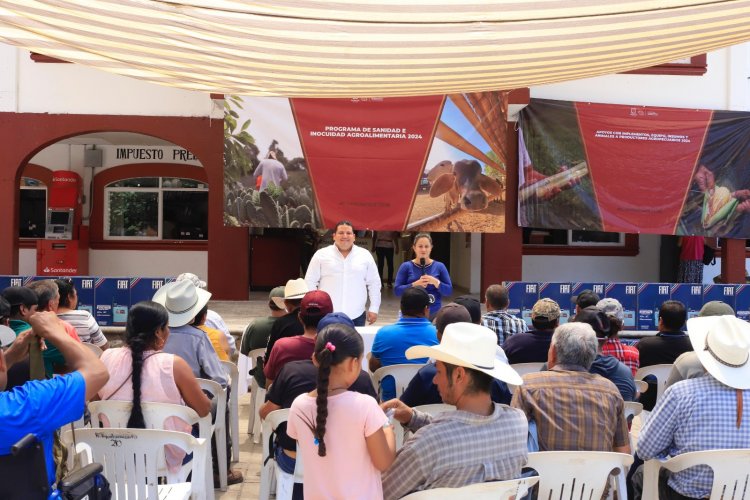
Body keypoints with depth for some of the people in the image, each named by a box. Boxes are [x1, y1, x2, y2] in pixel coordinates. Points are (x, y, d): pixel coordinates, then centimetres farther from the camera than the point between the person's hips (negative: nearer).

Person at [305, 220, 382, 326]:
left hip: (356, 316, 1)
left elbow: (373, 283, 9)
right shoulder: (321, 255, 2)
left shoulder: (365, 255, 6)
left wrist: (374, 308, 5)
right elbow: (310, 282, 4)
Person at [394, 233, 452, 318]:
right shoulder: (406, 266, 2)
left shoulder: (439, 266, 6)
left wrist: (436, 282, -13)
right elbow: (397, 290, -4)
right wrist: (415, 284, -17)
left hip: (435, 313, 1)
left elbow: (449, 291, 4)